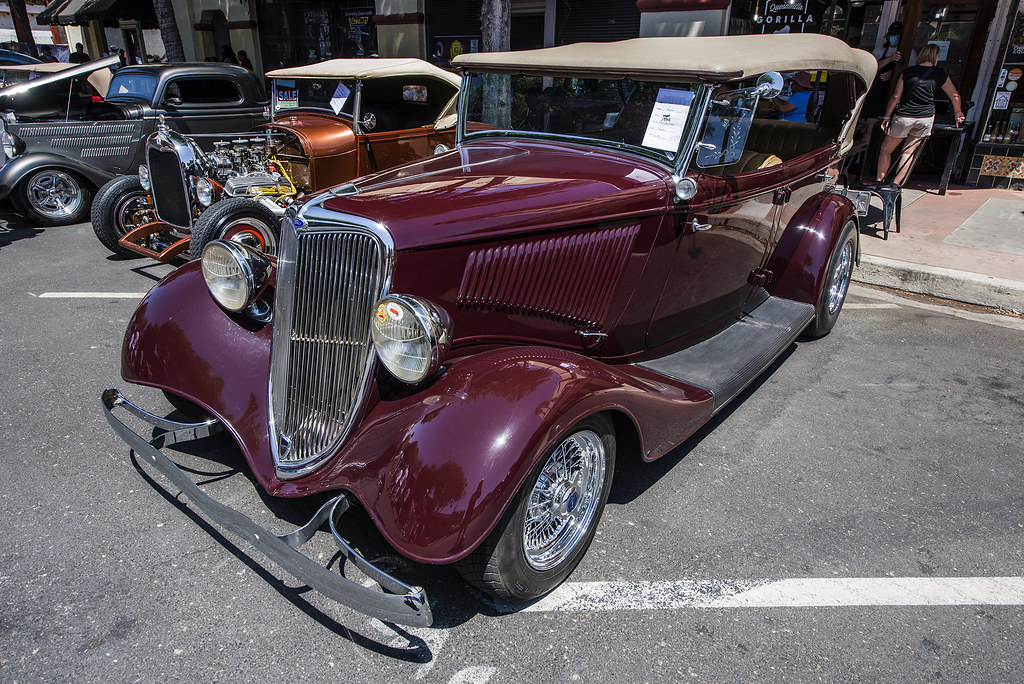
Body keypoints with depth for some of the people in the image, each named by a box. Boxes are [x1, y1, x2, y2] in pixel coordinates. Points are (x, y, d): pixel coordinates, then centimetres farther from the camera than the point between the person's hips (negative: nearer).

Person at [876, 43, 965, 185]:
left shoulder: (908, 72, -2)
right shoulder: (940, 75, 2)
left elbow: (895, 97, -4)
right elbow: (955, 96, 8)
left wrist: (887, 116, 5)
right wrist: (958, 112, 24)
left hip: (904, 116, -2)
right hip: (926, 118, 2)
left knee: (886, 149, 9)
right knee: (909, 152, 11)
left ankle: (879, 181, 6)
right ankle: (896, 184, 8)